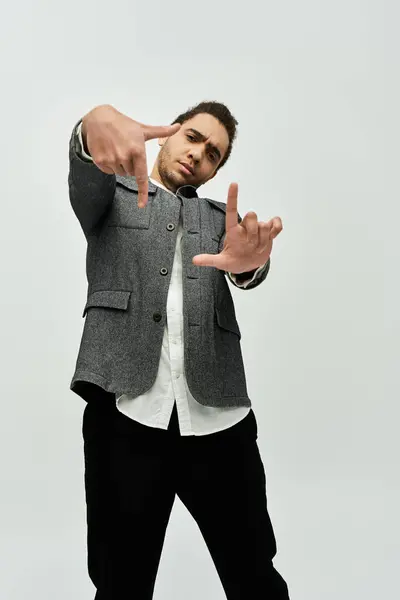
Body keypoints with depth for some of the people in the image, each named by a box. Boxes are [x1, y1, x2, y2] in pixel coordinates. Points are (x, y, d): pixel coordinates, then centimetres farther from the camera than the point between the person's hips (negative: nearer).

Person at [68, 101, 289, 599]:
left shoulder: (220, 217, 20)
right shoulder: (110, 194, 16)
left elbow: (249, 273, -1)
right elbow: (84, 172, -8)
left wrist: (248, 260, -26)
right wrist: (99, 122, -32)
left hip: (218, 415, 3)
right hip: (126, 411, -2)